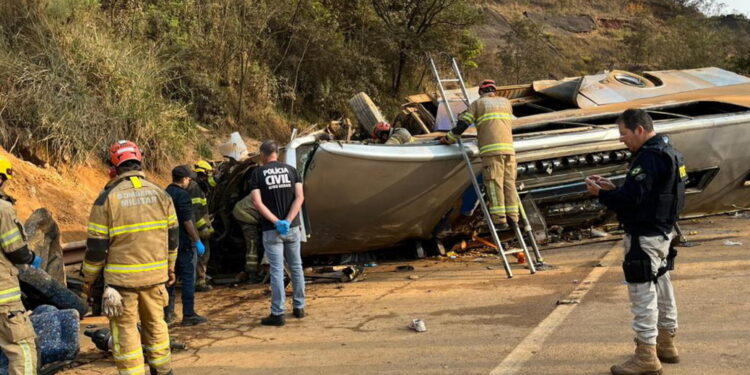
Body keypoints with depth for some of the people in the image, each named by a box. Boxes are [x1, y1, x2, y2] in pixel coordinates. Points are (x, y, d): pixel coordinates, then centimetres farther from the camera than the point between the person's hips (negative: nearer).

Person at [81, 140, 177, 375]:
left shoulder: (108, 197, -9)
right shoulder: (160, 194, 3)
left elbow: (96, 245, -8)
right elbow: (172, 236, 9)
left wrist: (89, 279, 4)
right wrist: (170, 267, 22)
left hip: (122, 277, -4)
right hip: (155, 275, 4)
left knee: (125, 329, 6)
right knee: (155, 323, 19)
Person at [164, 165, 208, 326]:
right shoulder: (182, 194, -15)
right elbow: (187, 221, -19)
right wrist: (197, 241, -15)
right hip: (184, 243, -8)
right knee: (188, 278, -2)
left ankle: (168, 312, 18)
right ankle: (189, 315, -1)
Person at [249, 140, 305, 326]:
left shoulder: (257, 173, -2)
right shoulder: (291, 170, 5)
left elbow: (257, 202, -13)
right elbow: (300, 197, -7)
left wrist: (276, 222, -14)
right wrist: (287, 221, -13)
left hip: (271, 229, -3)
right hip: (292, 227, 3)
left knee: (277, 271, -1)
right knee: (296, 267, 15)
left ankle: (278, 313, 1)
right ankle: (299, 307, 22)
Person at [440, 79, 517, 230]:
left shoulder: (478, 103, 12)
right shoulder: (506, 102, 23)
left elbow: (462, 124, 7)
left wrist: (448, 139, 18)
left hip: (491, 150, -4)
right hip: (508, 148, 4)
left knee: (494, 184, -5)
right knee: (509, 183, 7)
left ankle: (499, 220, -9)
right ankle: (513, 217, 5)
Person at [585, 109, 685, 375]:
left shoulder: (649, 158, -20)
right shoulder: (667, 151, 14)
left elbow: (631, 197, -25)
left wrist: (601, 194, -10)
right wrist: (611, 188, 10)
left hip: (644, 237, -11)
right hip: (663, 233, 11)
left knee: (642, 293, -5)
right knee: (661, 288, 19)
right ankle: (666, 345, 33)